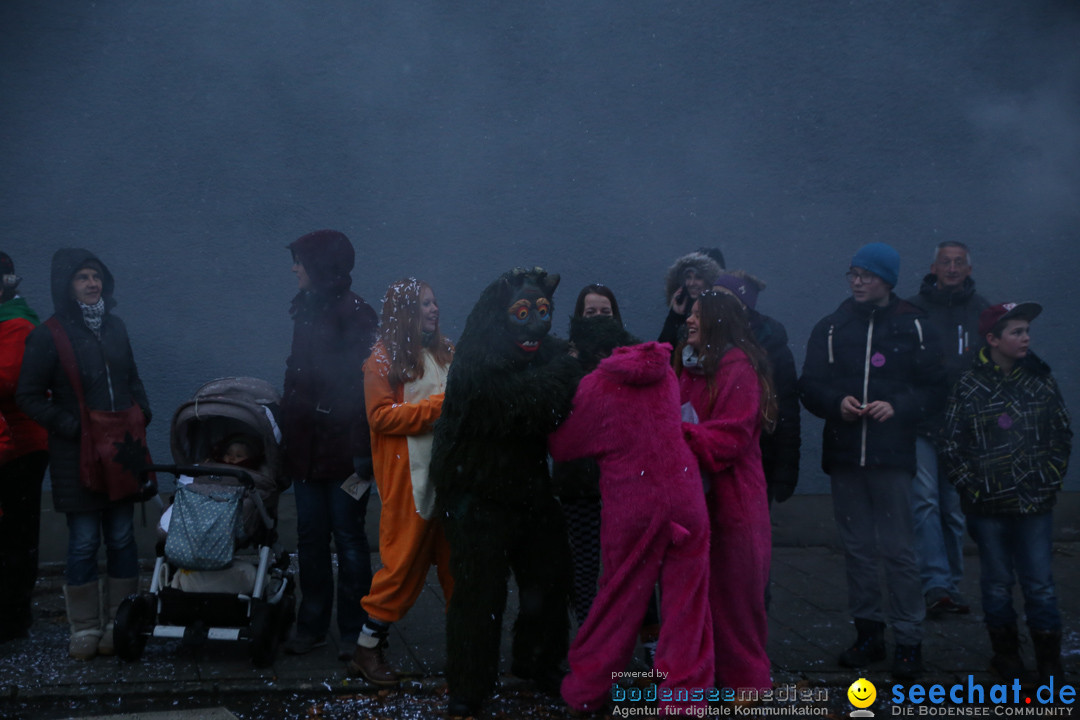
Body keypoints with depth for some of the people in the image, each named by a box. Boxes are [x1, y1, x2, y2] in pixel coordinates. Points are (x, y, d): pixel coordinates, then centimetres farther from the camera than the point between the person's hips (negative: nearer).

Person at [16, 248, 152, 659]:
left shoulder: (114, 327, 9)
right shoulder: (48, 336, -7)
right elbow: (29, 397, -5)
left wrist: (142, 412, 4)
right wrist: (73, 427, -12)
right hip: (78, 457, -4)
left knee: (122, 539, 6)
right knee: (83, 543, -1)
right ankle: (85, 628, 11)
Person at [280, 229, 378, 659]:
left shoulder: (354, 314, -11)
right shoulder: (306, 310, 14)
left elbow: (364, 383, -16)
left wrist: (362, 449, -21)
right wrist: (287, 436, 18)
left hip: (342, 449, -7)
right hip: (307, 447, 7)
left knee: (348, 538, 2)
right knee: (310, 538, 11)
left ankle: (353, 630, 11)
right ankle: (312, 625, 20)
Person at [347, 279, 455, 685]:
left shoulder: (444, 352, 15)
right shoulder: (383, 359, -3)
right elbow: (381, 416, -12)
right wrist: (438, 406, -16)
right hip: (408, 477, -6)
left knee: (455, 559, 9)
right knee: (404, 560, -3)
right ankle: (366, 649, 9)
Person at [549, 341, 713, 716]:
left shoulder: (595, 385, -5)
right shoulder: (665, 373, 7)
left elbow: (561, 448, 4)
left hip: (630, 507, -2)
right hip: (685, 499, 2)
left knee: (618, 601, 12)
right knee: (686, 605, 8)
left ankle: (585, 690, 26)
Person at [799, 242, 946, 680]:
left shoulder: (913, 327, 3)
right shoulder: (830, 328, 10)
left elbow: (935, 389, 1)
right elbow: (809, 386, 7)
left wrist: (897, 406, -15)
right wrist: (837, 403, -13)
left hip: (892, 455, -3)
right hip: (843, 455, 3)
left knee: (898, 550, -4)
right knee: (857, 549, 9)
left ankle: (909, 640, 5)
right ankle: (868, 634, 19)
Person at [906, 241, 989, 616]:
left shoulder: (981, 311, 9)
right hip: (921, 423, -3)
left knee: (955, 508, 9)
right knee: (925, 500, -13)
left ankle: (951, 586, 18)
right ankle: (936, 584, -13)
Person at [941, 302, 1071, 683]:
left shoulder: (1040, 380, 4)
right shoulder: (968, 387, -3)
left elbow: (1062, 436, 8)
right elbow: (952, 445, -1)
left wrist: (1049, 480, 1)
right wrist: (971, 489, -5)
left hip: (1035, 504, 1)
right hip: (988, 505, -1)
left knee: (1040, 584, 4)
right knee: (997, 583, 9)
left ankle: (1049, 661, 14)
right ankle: (1005, 652, 25)